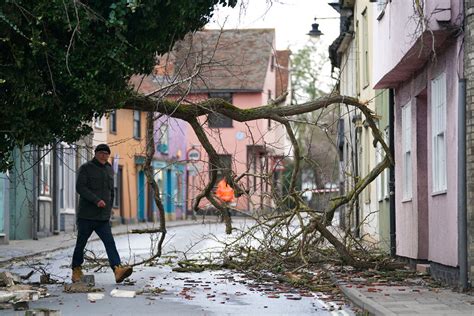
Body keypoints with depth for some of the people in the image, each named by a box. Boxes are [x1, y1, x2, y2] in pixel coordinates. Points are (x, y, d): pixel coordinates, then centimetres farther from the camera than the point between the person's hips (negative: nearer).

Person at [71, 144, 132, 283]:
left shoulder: (109, 169, 15)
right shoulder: (86, 168, -4)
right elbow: (80, 187, -16)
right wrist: (96, 200, -25)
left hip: (103, 219, 4)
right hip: (86, 216, -4)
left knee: (110, 243, -12)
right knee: (81, 244, 6)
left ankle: (118, 269, -27)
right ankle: (76, 271, 22)